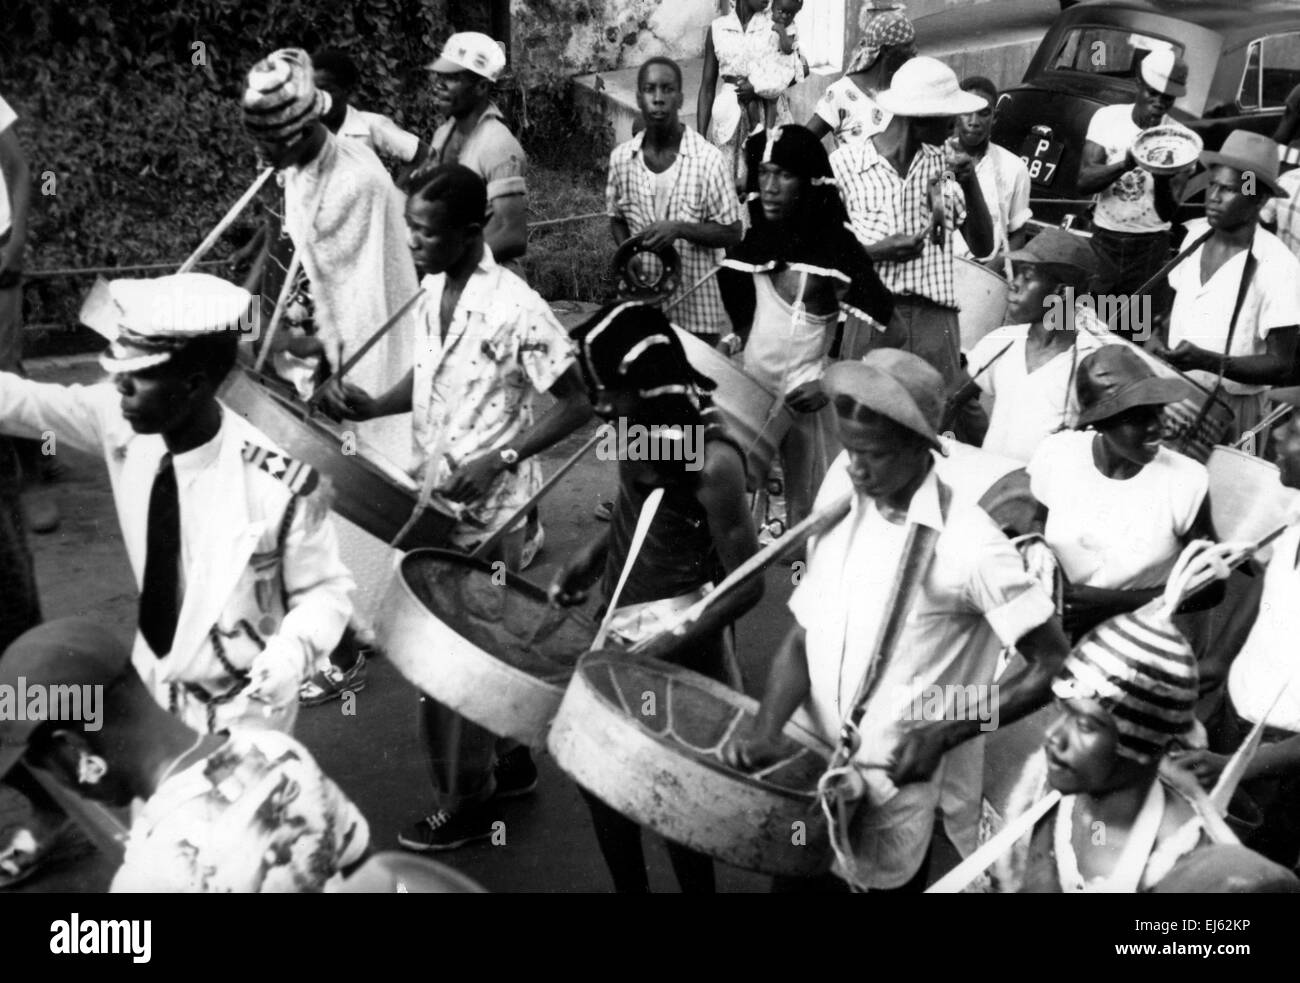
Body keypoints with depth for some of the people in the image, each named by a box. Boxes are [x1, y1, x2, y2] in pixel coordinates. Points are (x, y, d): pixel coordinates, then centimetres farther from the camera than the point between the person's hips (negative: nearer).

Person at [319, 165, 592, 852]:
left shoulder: (514, 310, -22)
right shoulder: (432, 290, 2)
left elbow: (576, 405, -17)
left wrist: (499, 458, -26)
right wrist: (374, 406, -1)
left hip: (488, 516, -8)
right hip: (437, 504, 8)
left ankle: (466, 807, 22)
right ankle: (510, 763, 40)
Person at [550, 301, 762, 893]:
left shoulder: (713, 461, -24)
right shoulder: (646, 422, -1)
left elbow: (747, 585, -21)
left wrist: (665, 651, -24)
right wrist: (594, 553, 4)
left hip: (675, 633, -8)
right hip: (622, 619, 8)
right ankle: (629, 887, 36)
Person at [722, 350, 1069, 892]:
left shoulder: (968, 545, -20)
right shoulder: (842, 490, -2)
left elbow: (1055, 664, -15)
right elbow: (804, 632, 1)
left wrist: (943, 734, -19)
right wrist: (766, 727, -14)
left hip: (897, 783, -5)